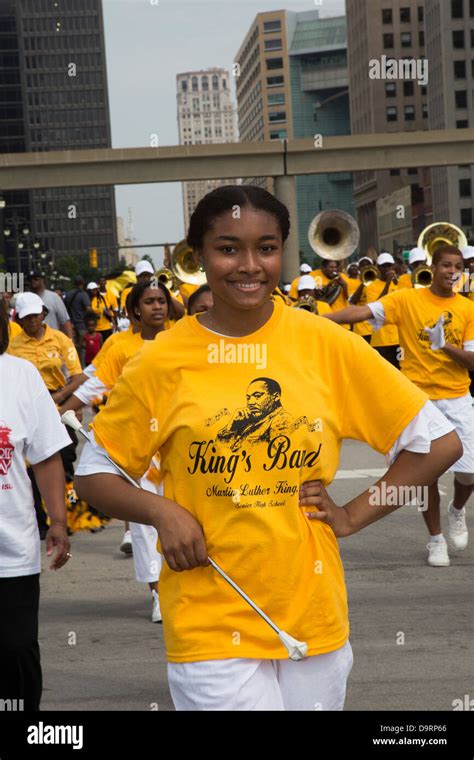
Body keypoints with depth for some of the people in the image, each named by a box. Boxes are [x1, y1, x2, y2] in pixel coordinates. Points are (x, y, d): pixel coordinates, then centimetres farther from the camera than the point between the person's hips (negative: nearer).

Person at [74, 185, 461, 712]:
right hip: (209, 626, -2)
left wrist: (353, 515, -2)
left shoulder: (327, 345, -3)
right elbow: (93, 474, 5)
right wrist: (162, 512, -12)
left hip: (314, 615, 2)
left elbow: (439, 442, 3)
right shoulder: (161, 361, -4)